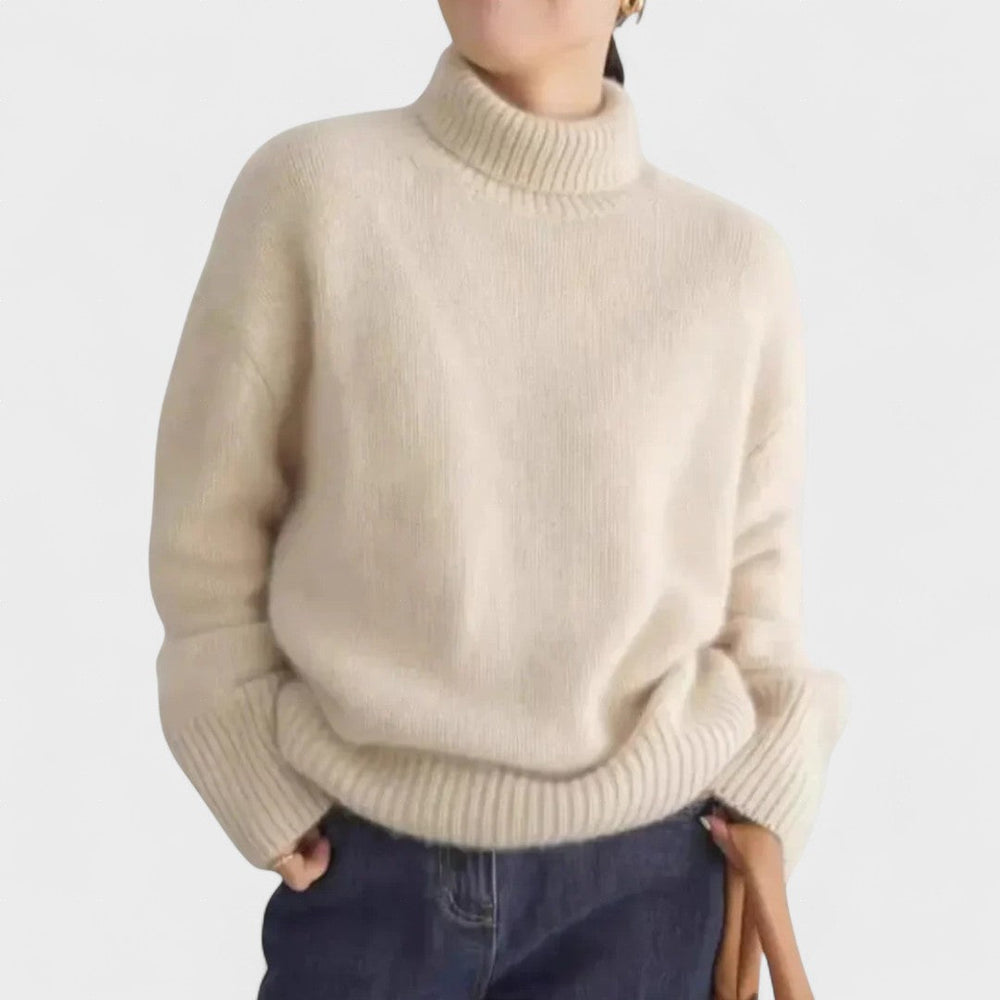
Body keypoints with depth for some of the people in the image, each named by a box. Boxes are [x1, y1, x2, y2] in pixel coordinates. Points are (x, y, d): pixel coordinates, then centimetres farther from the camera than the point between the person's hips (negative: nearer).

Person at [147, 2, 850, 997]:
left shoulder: (735, 260, -3)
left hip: (641, 878, 2)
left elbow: (756, 592, 6)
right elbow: (208, 539, -3)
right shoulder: (313, 187, -9)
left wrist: (756, 849, 4)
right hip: (369, 870, -1)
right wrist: (277, 807, -2)